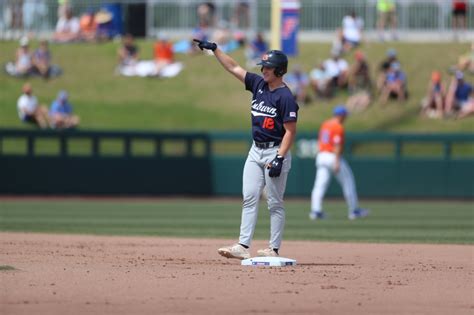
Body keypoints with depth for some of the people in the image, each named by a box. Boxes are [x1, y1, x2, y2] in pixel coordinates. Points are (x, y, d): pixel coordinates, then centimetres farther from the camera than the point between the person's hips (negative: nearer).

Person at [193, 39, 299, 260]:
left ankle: (274, 249, 2)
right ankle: (243, 246, -4)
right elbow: (233, 68, 13)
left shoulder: (285, 97, -14)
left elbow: (290, 131, -16)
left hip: (275, 152, -8)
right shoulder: (258, 84, 7)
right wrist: (214, 49, 7)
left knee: (275, 203, -2)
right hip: (256, 151, 8)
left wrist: (279, 158, -22)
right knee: (249, 198, 0)